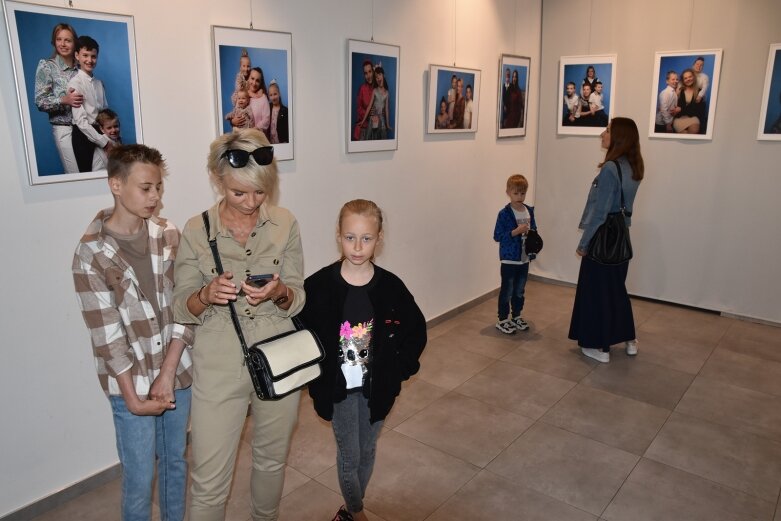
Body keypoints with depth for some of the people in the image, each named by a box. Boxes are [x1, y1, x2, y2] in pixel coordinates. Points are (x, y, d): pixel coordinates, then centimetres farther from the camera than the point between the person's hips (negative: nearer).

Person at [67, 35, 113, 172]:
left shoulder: (99, 83, 9)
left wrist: (109, 140, -2)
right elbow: (81, 121, -13)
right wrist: (104, 142, -15)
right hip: (84, 135, -5)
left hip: (100, 134, 5)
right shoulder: (75, 83, -8)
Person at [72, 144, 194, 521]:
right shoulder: (91, 253, -13)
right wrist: (132, 396, -12)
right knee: (140, 478, 11)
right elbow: (106, 333, -12)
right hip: (131, 383, -4)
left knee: (176, 463, 20)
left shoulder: (168, 235, -2)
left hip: (177, 372, 4)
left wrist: (168, 373, -10)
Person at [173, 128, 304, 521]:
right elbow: (181, 309, -3)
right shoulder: (196, 230, -8)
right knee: (209, 482, 5)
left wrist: (280, 293, -25)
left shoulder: (285, 224, -5)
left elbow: (297, 300, -2)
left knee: (272, 460, 23)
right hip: (218, 369, -1)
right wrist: (207, 294, -25)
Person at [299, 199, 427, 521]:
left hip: (377, 387, 2)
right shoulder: (318, 286, -16)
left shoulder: (390, 287, -11)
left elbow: (416, 331, 2)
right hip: (338, 388, -2)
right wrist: (316, 378, -11)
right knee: (349, 456, 9)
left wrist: (398, 370, -4)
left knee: (367, 452, 19)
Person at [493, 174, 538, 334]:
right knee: (507, 291, 3)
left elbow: (533, 230, 15)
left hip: (524, 259, 6)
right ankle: (502, 320, 15)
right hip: (509, 259, -6)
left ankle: (516, 316, 32)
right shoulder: (504, 213, -13)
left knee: (520, 290, 17)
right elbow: (497, 236, -15)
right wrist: (515, 231, -24)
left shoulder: (529, 211, 4)